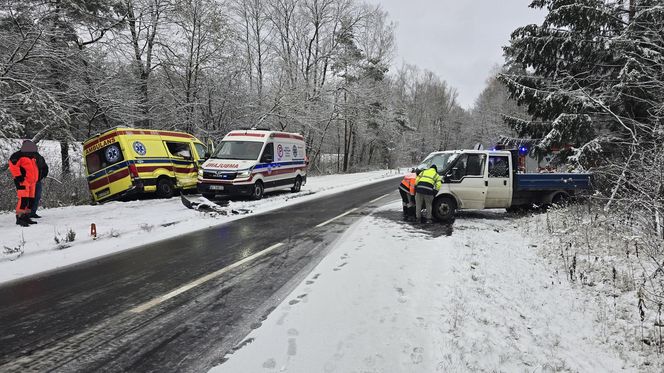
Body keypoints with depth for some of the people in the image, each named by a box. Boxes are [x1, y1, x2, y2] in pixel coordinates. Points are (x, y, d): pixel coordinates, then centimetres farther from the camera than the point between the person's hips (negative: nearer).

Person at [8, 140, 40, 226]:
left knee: (30, 199, 8)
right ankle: (19, 217, -15)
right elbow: (13, 165, -16)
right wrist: (18, 176, -19)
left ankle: (26, 217, 16)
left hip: (31, 182, 9)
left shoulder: (32, 157, 21)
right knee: (23, 199, -16)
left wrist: (35, 179, 26)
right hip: (23, 181, -9)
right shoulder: (18, 155, -6)